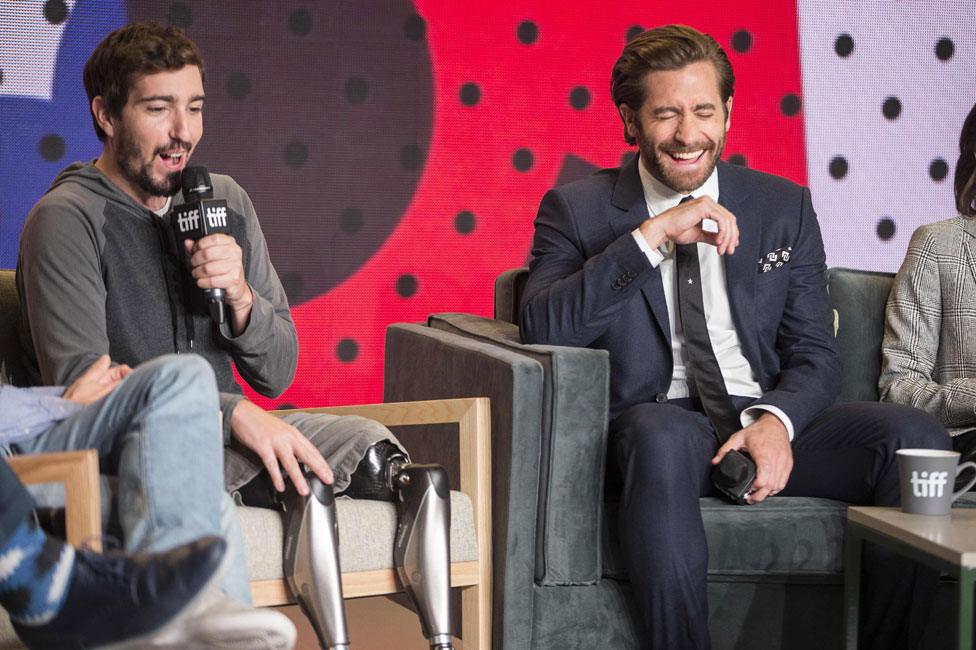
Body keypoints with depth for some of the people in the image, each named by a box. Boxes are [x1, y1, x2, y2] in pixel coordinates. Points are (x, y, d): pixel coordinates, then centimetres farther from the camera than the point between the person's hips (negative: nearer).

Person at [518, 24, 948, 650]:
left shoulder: (784, 207, 15)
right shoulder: (577, 210, 7)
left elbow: (815, 355, 10)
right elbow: (542, 327, -11)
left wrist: (776, 421, -13)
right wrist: (651, 236, -17)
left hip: (770, 425, 3)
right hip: (657, 426, -3)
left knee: (917, 435, -23)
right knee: (661, 433, -39)